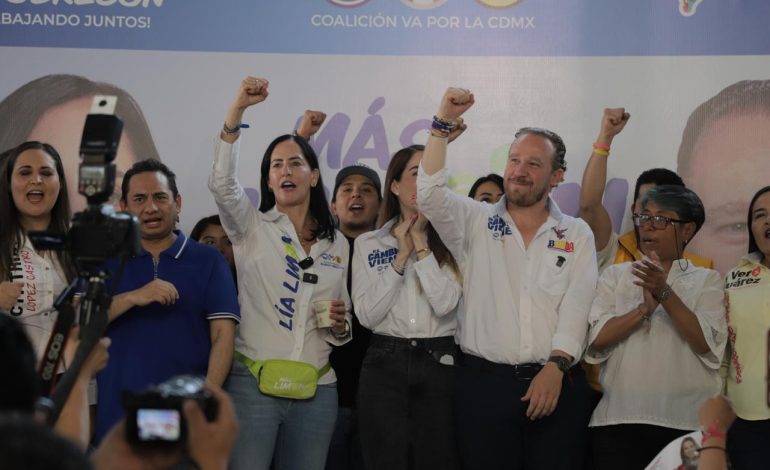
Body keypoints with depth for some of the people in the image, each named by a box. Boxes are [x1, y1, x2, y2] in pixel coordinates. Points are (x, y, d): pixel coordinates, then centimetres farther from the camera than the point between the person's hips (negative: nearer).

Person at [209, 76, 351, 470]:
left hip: (316, 389, 3)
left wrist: (340, 325, -4)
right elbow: (221, 183, -17)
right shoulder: (252, 227, 4)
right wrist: (237, 111, -24)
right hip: (253, 382, -3)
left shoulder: (337, 244, 13)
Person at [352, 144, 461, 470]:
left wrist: (421, 244, -8)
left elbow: (446, 303, -11)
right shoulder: (368, 244, 7)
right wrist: (402, 256, -6)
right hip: (384, 364, 1)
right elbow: (367, 315, -4)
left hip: (439, 363, 0)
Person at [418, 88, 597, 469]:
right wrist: (443, 124, -15)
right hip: (483, 381, 0)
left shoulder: (577, 235, 8)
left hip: (555, 382, 0)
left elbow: (577, 307, -1)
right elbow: (430, 194, -8)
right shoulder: (476, 223, 8)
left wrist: (555, 366, -14)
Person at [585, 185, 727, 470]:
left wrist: (665, 293, -16)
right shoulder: (615, 275, 11)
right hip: (619, 420, 1)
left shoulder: (706, 281, 7)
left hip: (687, 423, -1)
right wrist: (644, 309, -14)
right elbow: (596, 339, -3)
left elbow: (707, 345, -9)